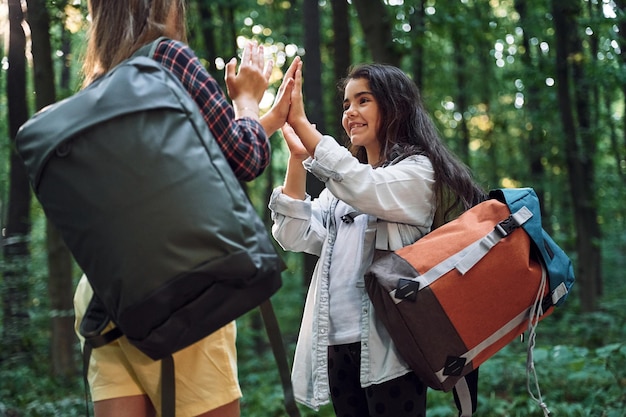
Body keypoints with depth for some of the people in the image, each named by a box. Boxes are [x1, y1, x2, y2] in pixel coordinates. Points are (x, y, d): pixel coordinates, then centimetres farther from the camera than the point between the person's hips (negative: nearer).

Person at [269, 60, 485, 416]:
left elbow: (366, 190, -20)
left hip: (386, 342, -6)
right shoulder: (342, 178, 20)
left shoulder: (417, 170, 1)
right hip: (337, 343, 6)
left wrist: (300, 122, -21)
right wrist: (297, 155, -2)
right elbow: (296, 236, 7)